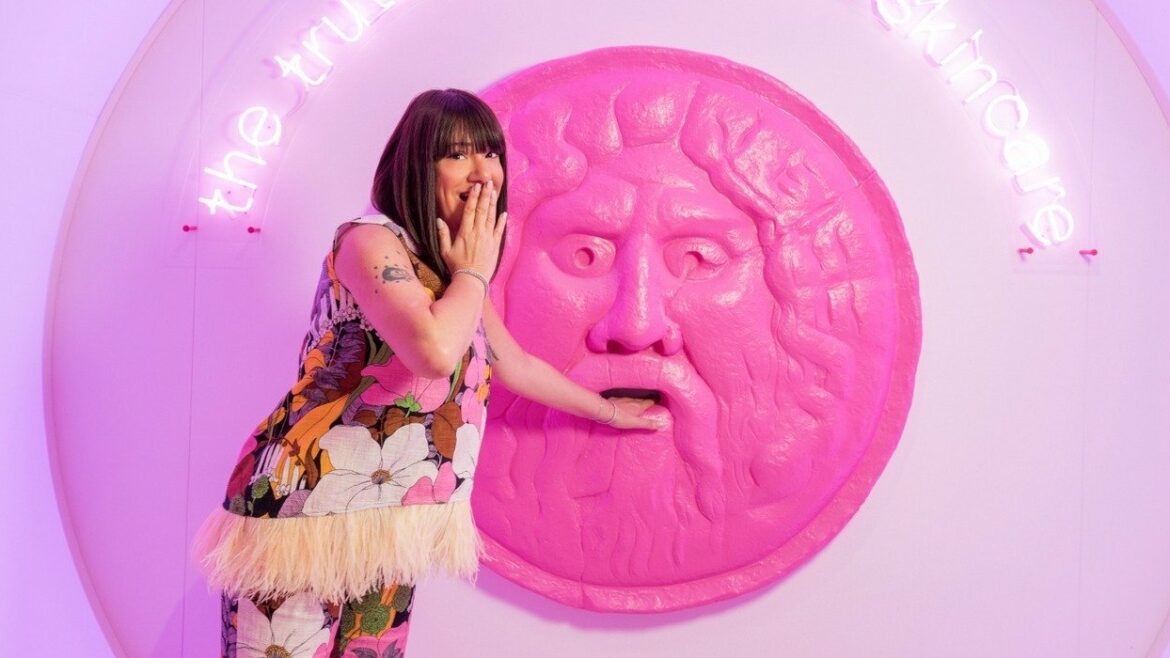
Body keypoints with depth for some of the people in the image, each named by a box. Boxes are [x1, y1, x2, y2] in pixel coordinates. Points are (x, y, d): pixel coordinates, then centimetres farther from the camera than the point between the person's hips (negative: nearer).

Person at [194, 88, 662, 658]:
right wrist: (473, 272, -11)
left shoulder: (458, 275, 13)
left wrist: (605, 409, 35)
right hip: (306, 505, -7)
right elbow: (435, 351, -30)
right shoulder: (371, 240, -13)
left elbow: (515, 364, 27)